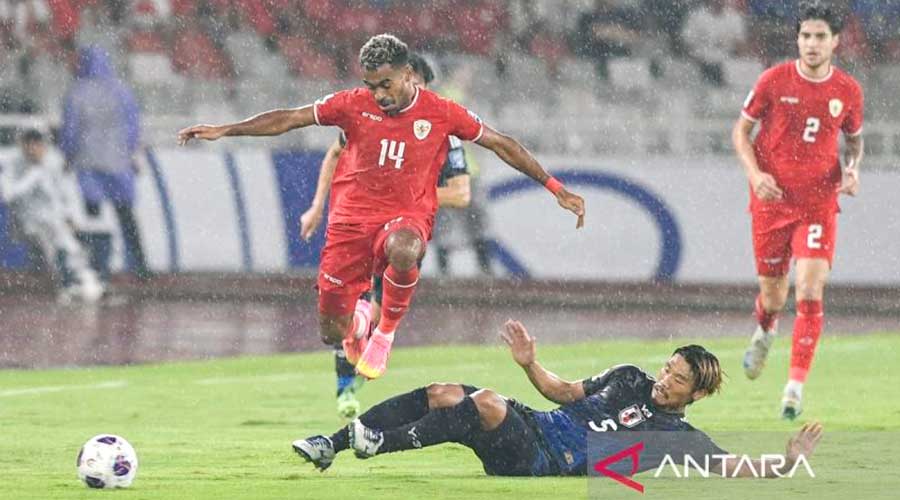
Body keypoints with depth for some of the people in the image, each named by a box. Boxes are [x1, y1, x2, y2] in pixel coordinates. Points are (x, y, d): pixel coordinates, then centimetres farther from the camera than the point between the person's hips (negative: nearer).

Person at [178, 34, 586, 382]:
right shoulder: (353, 105, -1)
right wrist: (223, 131, 1)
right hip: (353, 217, 2)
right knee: (332, 334, -2)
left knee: (402, 249, -42)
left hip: (407, 217, -2)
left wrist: (557, 190, 4)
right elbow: (288, 119, 4)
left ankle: (385, 333, -16)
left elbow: (502, 144, 4)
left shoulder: (441, 113, -3)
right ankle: (359, 316, 38)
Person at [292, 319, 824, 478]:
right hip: (533, 425, 7)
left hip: (542, 461, -7)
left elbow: (736, 469, -6)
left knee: (487, 403, -31)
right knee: (446, 395, -13)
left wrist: (788, 464, -21)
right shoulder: (630, 379, 21)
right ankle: (334, 444, -16)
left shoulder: (679, 436, 1)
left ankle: (379, 443, -30)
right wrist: (531, 364, 13)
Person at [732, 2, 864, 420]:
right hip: (772, 198, 0)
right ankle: (764, 331, 47)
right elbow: (741, 129, 4)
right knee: (773, 294, 9)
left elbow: (855, 138, 17)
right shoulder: (774, 80, -5)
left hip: (819, 202, 0)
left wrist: (853, 169, -3)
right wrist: (754, 173, -11)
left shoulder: (848, 90, 0)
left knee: (810, 292, -15)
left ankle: (796, 385, -10)